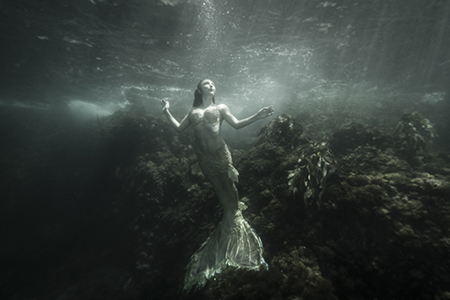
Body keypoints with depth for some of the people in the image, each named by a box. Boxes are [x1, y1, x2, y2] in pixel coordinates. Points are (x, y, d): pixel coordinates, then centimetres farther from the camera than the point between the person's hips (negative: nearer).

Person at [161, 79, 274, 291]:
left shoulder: (220, 108, 12)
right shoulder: (193, 111, 17)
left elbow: (236, 124, 3)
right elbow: (178, 128, 20)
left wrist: (257, 116, -8)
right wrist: (167, 111, 16)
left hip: (220, 153, -1)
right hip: (203, 157, 1)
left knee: (229, 187, 1)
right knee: (218, 189, 9)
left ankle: (234, 216, 17)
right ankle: (229, 213, 25)